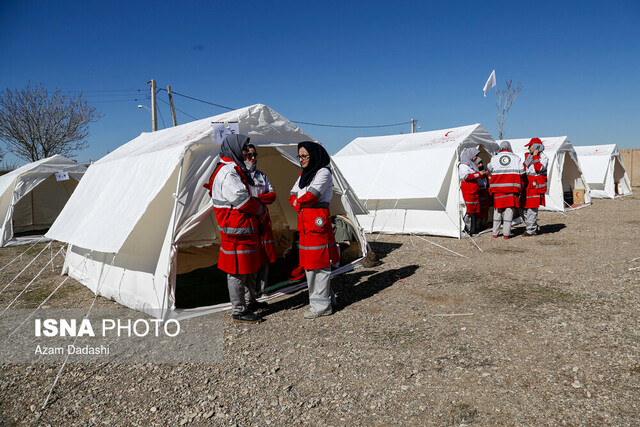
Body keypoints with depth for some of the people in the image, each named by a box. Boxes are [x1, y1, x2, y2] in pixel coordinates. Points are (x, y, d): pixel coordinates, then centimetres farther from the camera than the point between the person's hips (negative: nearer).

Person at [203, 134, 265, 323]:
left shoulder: (237, 169, 17)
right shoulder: (228, 173, -18)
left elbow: (247, 196, 22)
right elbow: (243, 201, -21)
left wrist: (257, 203, 2)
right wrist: (261, 210, -5)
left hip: (246, 227, 11)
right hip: (236, 230, -11)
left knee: (249, 267, 19)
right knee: (238, 271, 0)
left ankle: (247, 302, 34)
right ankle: (238, 311, 11)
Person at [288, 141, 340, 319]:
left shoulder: (323, 173, -8)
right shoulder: (304, 175, 19)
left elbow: (310, 196, -17)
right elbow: (292, 197, 12)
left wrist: (298, 202, 0)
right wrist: (300, 206, -7)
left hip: (318, 221, -9)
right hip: (305, 222, 9)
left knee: (319, 263, -3)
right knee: (310, 262, 13)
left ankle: (321, 306, 6)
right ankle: (326, 297, 27)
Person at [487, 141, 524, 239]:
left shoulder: (494, 158, 4)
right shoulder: (516, 158, 4)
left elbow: (489, 168, 16)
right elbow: (521, 173, 2)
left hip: (498, 187, 1)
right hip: (512, 188, -1)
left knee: (497, 210, 9)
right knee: (509, 210, 1)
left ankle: (495, 233, 14)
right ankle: (506, 233, 0)